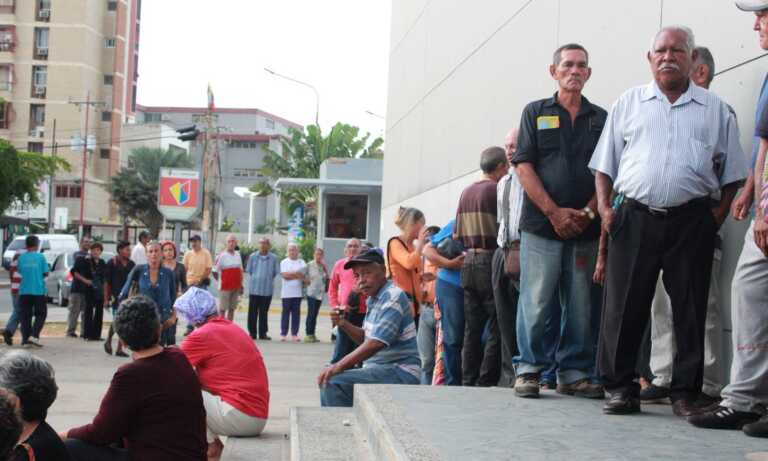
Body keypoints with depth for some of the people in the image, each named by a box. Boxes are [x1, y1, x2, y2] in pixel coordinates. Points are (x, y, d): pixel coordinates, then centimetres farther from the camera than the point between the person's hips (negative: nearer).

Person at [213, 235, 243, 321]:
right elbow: (215, 271, -7)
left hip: (236, 287, 6)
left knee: (232, 309, 11)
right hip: (225, 287, -6)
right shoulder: (221, 256, -9)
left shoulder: (238, 255, 10)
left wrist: (241, 284, 13)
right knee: (222, 309, -2)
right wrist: (221, 281, -1)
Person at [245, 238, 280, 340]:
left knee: (263, 312, 7)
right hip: (254, 288, 1)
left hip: (267, 289, 0)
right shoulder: (253, 256, 2)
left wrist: (268, 280, 3)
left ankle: (262, 333, 14)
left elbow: (275, 272, 6)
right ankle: (252, 332, 11)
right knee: (252, 312, 3)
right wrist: (255, 279, 6)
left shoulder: (273, 258, -1)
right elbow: (249, 271, 11)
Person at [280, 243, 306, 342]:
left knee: (296, 313, 1)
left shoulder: (302, 263, 10)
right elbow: (284, 275, -7)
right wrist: (296, 274, -5)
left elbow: (302, 275, -4)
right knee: (285, 313, 0)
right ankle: (283, 334, 4)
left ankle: (294, 334, 5)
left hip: (297, 292, 1)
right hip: (287, 293, -1)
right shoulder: (284, 262, 7)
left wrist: (290, 274, -10)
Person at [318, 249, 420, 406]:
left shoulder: (393, 298, -16)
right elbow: (365, 338, 20)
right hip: (383, 369, 10)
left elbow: (376, 343, -25)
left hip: (401, 372, -10)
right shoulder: (374, 299, 14)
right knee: (326, 379, 16)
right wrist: (344, 324, 1)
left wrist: (339, 366, -23)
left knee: (334, 383, -22)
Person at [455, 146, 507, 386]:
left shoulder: (466, 192, 13)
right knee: (497, 329, -2)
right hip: (490, 263, -7)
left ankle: (468, 381, 10)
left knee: (472, 328, 9)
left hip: (468, 263, 7)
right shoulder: (496, 189, -8)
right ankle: (486, 382, -5)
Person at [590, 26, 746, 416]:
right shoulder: (628, 104, 13)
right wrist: (604, 208, 1)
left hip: (691, 222, 0)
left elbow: (732, 174, 12)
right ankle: (620, 388, 9)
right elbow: (604, 165, 13)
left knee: (690, 309, 2)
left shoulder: (716, 111, 12)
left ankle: (685, 392, 11)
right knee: (623, 307, 0)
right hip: (634, 219, 0)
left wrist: (718, 215, 0)